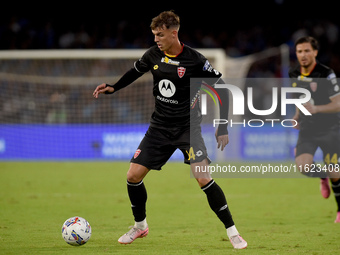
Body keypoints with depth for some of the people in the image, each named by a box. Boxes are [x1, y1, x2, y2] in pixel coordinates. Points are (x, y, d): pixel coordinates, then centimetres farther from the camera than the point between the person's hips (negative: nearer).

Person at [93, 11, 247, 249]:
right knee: (133, 175, -1)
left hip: (188, 128, -5)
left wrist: (223, 128, -12)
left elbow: (222, 90, -10)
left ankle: (232, 232, -8)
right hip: (160, 127, 5)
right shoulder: (153, 55, -2)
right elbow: (136, 71, 21)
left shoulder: (194, 60, -17)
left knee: (203, 178, -20)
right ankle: (140, 226, 23)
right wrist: (113, 88, 9)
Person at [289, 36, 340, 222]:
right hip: (307, 130, 4)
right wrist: (298, 115, 6)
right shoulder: (294, 75, 3)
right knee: (303, 166, -18)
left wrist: (316, 109, -31)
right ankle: (323, 176, 17)